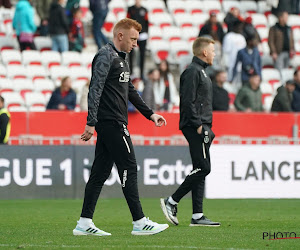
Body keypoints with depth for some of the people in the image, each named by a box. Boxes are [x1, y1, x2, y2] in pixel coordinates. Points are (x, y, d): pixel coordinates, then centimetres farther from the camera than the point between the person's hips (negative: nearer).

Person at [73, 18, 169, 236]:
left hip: (113, 124, 10)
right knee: (129, 168, -7)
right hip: (111, 122, -10)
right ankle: (140, 222, -5)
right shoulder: (106, 56, -11)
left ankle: (85, 223, 8)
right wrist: (91, 123, -23)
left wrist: (150, 114, 27)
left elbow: (130, 91, 29)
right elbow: (95, 90, -18)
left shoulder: (120, 59, 20)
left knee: (101, 171, 8)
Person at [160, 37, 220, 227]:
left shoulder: (201, 71, 21)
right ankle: (172, 202, -7)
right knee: (203, 168, -13)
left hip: (202, 127, 10)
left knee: (201, 170, 7)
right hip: (195, 127, -10)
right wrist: (198, 125, -20)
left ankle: (198, 216, 6)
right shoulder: (192, 71, -11)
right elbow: (188, 102, -18)